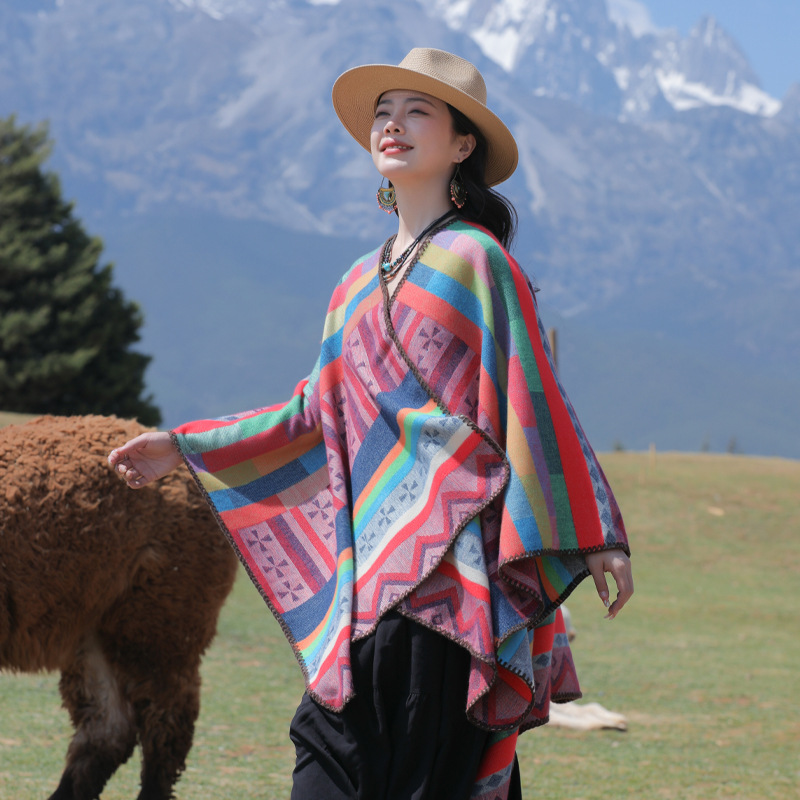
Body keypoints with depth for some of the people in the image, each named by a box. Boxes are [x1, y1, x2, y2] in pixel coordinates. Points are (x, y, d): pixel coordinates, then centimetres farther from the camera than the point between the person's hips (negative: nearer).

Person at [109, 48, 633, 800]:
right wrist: (186, 449, 28)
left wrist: (592, 538, -11)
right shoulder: (360, 283, 17)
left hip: (449, 555, -7)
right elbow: (319, 413, 24)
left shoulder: (474, 261, -3)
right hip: (368, 560, 7)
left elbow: (531, 401, -7)